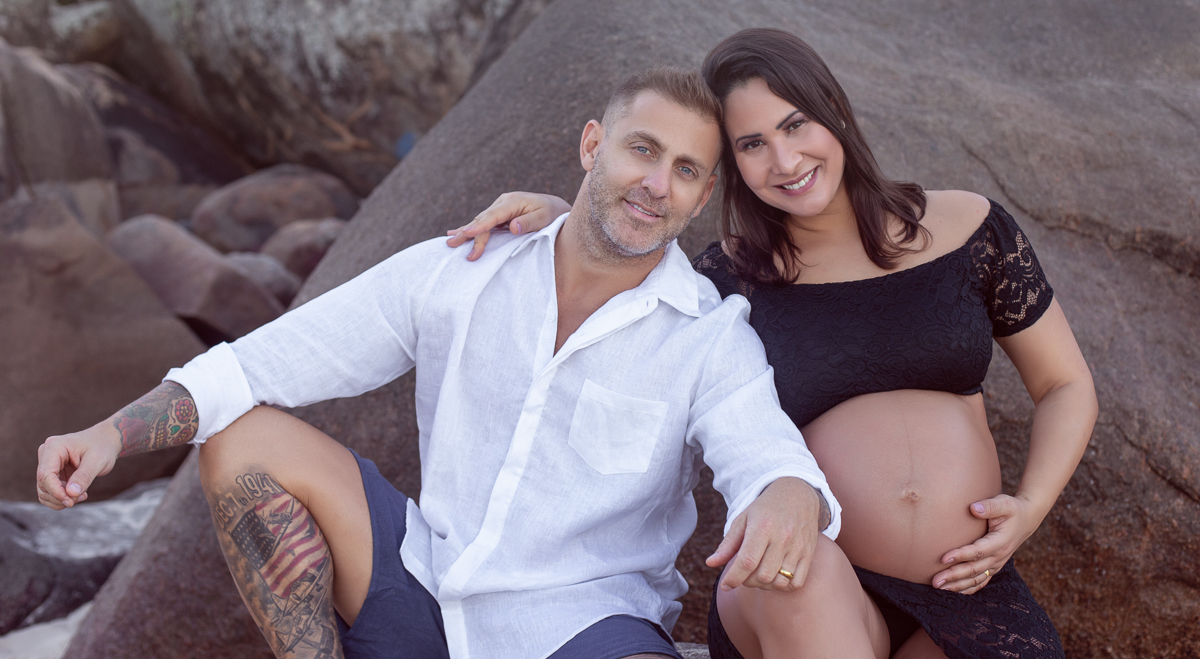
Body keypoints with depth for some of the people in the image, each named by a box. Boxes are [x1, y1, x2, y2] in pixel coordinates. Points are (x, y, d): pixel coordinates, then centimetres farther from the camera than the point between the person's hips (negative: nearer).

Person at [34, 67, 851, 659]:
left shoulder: (713, 339, -7)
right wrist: (114, 431, -14)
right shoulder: (455, 274, -1)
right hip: (429, 587, 3)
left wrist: (789, 500, -50)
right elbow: (265, 364, -1)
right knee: (244, 436, -11)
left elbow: (769, 454, -24)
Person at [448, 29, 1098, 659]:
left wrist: (1030, 507, -5)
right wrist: (557, 216, -3)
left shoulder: (968, 227, 4)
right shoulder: (733, 276, 2)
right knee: (807, 600, -36)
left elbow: (1067, 387, 13)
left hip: (967, 588, 1)